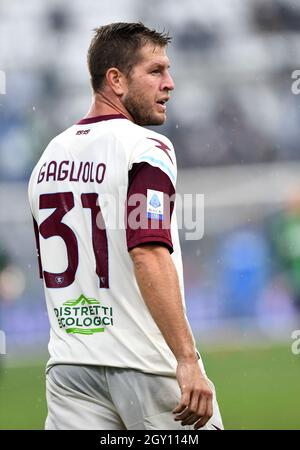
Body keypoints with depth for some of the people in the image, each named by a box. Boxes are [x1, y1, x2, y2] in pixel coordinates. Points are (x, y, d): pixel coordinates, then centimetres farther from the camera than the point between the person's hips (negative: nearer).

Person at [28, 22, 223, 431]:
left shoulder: (49, 157, 14)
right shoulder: (146, 148, -10)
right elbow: (148, 255, -22)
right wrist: (187, 361, -26)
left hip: (70, 366, 7)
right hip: (147, 365, -6)